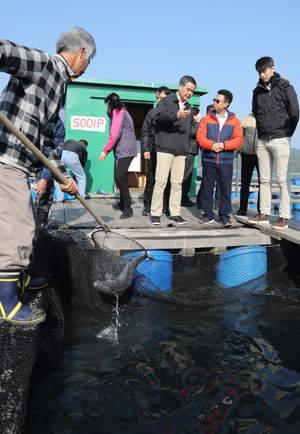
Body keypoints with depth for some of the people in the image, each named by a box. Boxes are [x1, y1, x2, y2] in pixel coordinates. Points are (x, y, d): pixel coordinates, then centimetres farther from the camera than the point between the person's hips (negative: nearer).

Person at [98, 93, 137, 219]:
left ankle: (128, 208, -19)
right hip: (122, 151, 11)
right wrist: (107, 148, 24)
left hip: (125, 151, -11)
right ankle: (122, 204, 27)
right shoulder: (122, 112, 23)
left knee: (119, 177, -18)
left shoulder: (117, 113, -8)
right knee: (120, 177, 16)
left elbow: (115, 134, -17)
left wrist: (105, 151, -13)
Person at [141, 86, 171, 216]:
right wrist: (145, 149, -1)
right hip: (154, 152, 0)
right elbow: (145, 132, 9)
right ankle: (147, 206, 10)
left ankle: (165, 206, 14)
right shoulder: (152, 113, 10)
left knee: (167, 181, 4)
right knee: (151, 180, 2)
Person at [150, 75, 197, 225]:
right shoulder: (166, 101, 4)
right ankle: (155, 214, -2)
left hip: (181, 152, 6)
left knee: (177, 183, 5)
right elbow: (157, 116, -15)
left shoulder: (189, 108, 22)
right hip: (165, 149, -5)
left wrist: (187, 148, 16)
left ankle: (175, 213, 11)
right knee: (161, 181, -8)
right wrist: (176, 115, -29)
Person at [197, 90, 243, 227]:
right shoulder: (206, 119, 6)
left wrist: (224, 145, -15)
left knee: (226, 188, 2)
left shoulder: (234, 121, 6)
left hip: (226, 161, 0)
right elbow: (200, 136, -1)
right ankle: (208, 215, 15)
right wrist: (211, 145, -17)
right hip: (209, 160, 1)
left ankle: (225, 216, 12)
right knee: (207, 188, 3)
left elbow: (238, 139, -1)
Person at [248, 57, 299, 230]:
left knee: (283, 179, -5)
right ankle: (264, 214, 12)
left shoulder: (285, 87, -2)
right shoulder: (258, 90, 12)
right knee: (264, 179, 7)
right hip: (262, 140, 5)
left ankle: (284, 217, -3)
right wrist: (262, 130, 11)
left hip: (280, 139, -5)